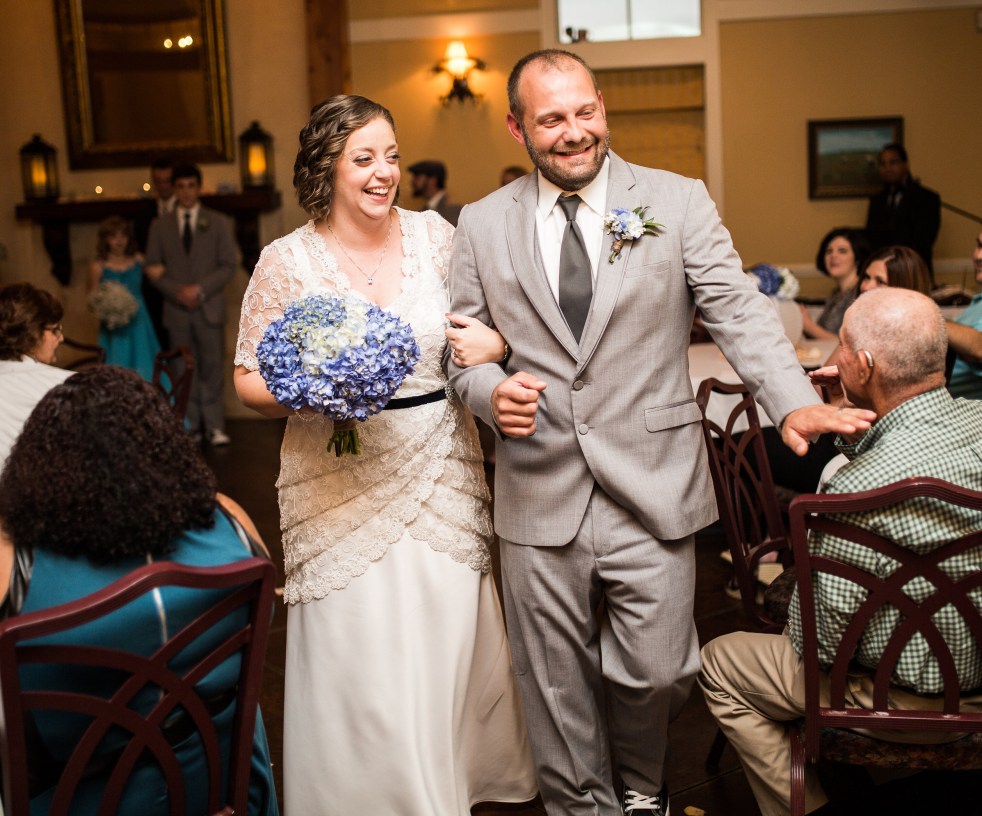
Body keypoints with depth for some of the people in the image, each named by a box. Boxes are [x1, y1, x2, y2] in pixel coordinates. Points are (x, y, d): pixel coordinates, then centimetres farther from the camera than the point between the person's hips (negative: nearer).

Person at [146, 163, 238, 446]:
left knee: (212, 368, -2)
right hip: (176, 310, 1)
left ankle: (214, 426, 3)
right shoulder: (160, 226, 10)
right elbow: (153, 268, 7)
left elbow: (228, 265, 0)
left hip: (209, 308, -1)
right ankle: (189, 425, 9)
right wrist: (177, 292, -10)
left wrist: (200, 290, -12)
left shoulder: (218, 223, 6)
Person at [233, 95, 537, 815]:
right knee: (360, 663, 1)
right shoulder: (287, 260, -3)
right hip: (341, 485, -2)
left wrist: (495, 342, -11)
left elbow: (490, 324, 12)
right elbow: (250, 382, 1)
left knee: (449, 645, 9)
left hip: (440, 475, 2)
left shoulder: (434, 234, 3)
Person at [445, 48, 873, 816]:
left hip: (652, 490, -1)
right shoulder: (482, 225, 6)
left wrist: (795, 402, -22)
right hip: (540, 498, 1)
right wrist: (490, 390, -13)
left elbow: (740, 311, -6)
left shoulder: (678, 202, 1)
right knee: (558, 691, 11)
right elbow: (465, 344, 10)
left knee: (653, 672, 5)